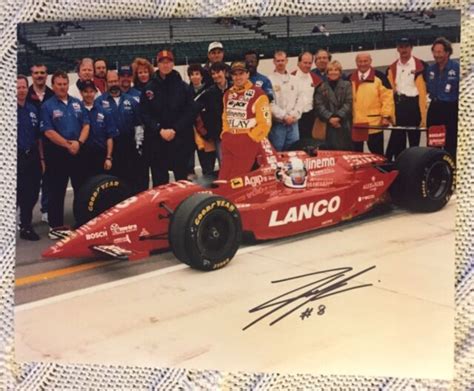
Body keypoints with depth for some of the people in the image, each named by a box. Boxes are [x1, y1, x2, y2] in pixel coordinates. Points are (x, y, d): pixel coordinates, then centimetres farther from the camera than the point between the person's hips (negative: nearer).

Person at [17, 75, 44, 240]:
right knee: (16, 195, -3)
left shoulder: (33, 109, 12)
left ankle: (26, 226, 24)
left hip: (33, 157, 6)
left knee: (31, 195, 10)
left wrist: (41, 158, 12)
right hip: (17, 158, -6)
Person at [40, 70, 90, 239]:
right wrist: (68, 145, -13)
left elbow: (86, 125, 6)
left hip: (78, 152, 5)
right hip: (57, 153, -4)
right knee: (57, 191, 1)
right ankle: (56, 226, 7)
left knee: (82, 189, 10)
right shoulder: (47, 106, -4)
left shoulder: (77, 103, 10)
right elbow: (48, 132, -11)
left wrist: (79, 142, -11)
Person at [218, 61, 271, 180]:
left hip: (247, 143, -6)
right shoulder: (228, 94, 14)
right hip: (229, 142, 6)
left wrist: (250, 139, -11)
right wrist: (225, 134, 13)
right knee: (223, 179, 4)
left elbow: (265, 123, -10)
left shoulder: (258, 94, -8)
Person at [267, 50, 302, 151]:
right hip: (277, 123, -5)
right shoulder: (269, 80, -4)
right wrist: (284, 116, -13)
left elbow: (299, 99, 11)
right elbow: (270, 103, -11)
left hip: (293, 122, 5)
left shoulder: (294, 79, 14)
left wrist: (295, 115, -4)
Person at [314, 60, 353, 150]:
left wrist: (338, 116, -15)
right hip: (328, 127, 1)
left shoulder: (347, 85, 8)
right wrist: (329, 117, -12)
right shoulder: (321, 87, 12)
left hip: (344, 126, -1)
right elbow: (319, 105, 1)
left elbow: (349, 103, -3)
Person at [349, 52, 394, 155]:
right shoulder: (350, 79, 10)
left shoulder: (379, 77, -2)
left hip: (374, 123, -3)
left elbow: (387, 97, -5)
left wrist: (386, 116, -10)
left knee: (376, 153, 5)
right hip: (355, 124, 3)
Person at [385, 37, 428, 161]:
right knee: (398, 140, 9)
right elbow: (391, 90, 11)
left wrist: (423, 116, -15)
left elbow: (422, 91, -10)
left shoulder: (418, 65, -6)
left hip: (413, 105, -4)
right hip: (398, 105, 4)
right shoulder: (392, 67, 9)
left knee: (414, 139, 5)